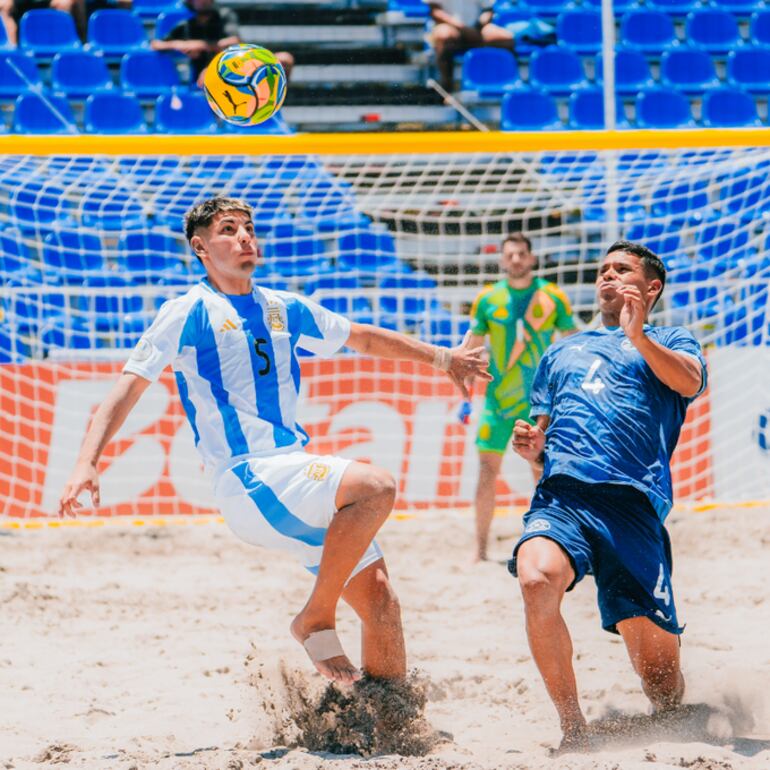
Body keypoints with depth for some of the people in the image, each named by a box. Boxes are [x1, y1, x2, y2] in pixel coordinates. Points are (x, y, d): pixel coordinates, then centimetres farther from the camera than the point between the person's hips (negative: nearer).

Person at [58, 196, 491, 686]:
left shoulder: (285, 310, 19)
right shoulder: (186, 315, 1)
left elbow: (362, 337, 34)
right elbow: (128, 388, -5)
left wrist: (440, 357, 35)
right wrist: (87, 463, -19)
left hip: (299, 476, 7)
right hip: (249, 480, -7)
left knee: (381, 600, 0)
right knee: (375, 487, -30)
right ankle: (316, 620, -17)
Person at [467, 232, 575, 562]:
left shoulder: (552, 297, 0)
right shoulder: (487, 299, 2)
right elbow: (473, 346, 10)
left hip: (539, 399, 0)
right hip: (498, 397, 0)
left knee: (543, 473, 2)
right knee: (487, 470, -4)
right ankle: (480, 550, 1)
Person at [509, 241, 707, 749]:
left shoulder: (671, 342, 20)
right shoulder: (560, 354, 33)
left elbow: (690, 382, -4)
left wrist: (637, 337, -20)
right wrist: (532, 448, 9)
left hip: (631, 503, -2)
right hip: (561, 496, 2)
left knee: (657, 664, -9)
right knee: (536, 579, -33)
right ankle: (573, 728, -23)